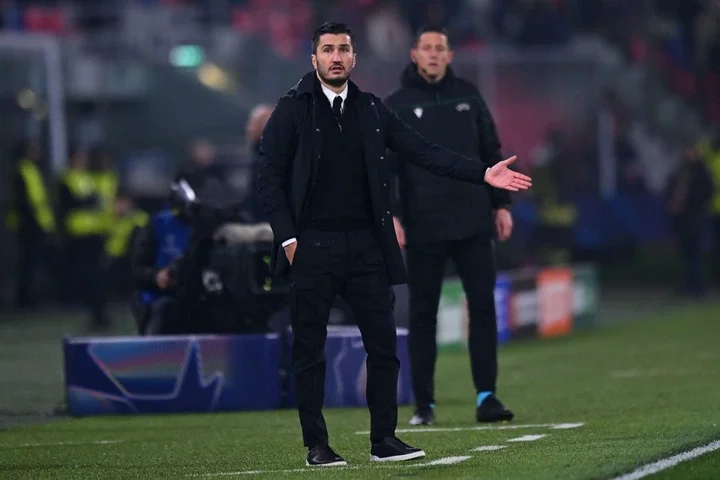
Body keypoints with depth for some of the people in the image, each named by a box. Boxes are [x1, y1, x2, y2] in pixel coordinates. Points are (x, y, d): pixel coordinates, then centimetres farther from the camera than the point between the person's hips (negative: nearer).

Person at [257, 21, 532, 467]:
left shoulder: (371, 109, 11)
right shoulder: (292, 110, -1)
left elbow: (424, 151, 6)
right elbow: (270, 179, -3)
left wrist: (483, 173, -4)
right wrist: (287, 239, -11)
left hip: (366, 246, 4)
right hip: (313, 248, -4)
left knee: (383, 344, 4)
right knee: (310, 350, 0)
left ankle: (384, 439, 12)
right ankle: (316, 445, 7)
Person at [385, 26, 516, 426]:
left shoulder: (467, 96, 9)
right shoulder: (398, 105, 2)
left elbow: (492, 153, 13)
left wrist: (501, 203, 7)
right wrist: (390, 215, -13)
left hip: (473, 224, 2)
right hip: (424, 228, -2)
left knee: (484, 307, -2)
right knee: (423, 316, 3)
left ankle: (486, 396, 1)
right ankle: (424, 404, 8)